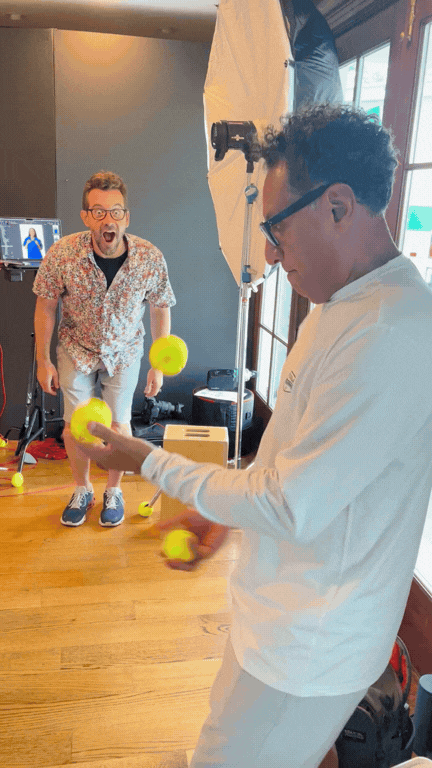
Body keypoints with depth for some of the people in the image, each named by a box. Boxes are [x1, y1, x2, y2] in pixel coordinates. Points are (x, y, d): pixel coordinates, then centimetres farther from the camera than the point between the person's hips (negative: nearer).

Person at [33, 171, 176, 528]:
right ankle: (83, 489, 32)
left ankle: (114, 491, 31)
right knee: (75, 425, 5)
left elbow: (161, 310, -9)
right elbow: (45, 306, -9)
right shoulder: (62, 253, -24)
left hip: (124, 351, 0)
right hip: (77, 348, 1)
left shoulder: (151, 258, -24)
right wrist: (43, 360, -5)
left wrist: (158, 366, -7)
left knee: (119, 424, 5)